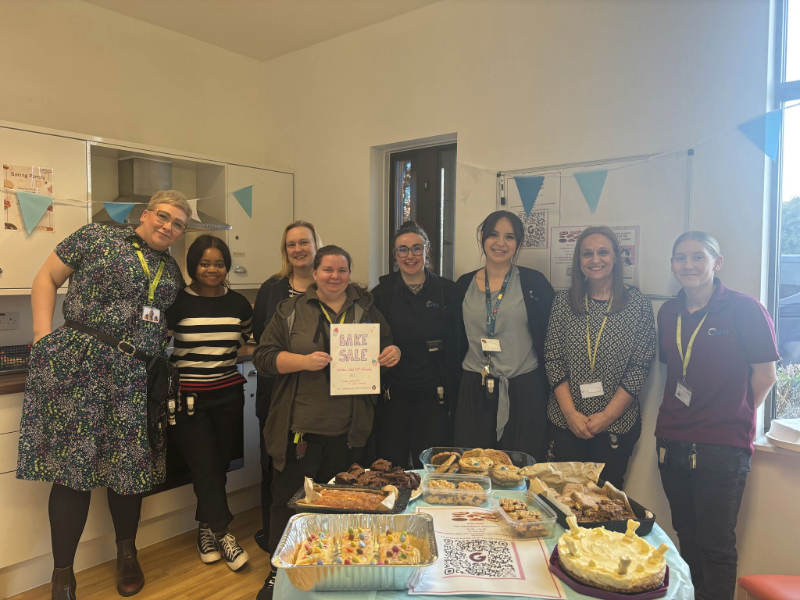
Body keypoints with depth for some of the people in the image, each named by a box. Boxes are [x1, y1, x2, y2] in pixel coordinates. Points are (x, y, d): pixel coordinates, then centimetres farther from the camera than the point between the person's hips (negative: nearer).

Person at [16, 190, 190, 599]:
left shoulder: (172, 271, 15)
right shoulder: (95, 238, 3)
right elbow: (47, 277, 4)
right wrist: (44, 334, -4)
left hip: (136, 379, 4)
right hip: (80, 366, -4)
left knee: (129, 465, 11)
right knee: (74, 466, -1)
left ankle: (127, 554, 32)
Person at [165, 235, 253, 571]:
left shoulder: (238, 304, 4)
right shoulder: (177, 302, -7)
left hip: (227, 396, 4)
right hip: (188, 398, -3)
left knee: (219, 465, 10)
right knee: (205, 466, -5)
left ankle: (206, 528, 30)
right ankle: (223, 534, 10)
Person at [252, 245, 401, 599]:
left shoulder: (366, 310, 8)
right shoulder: (291, 311, 1)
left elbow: (385, 347, 17)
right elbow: (263, 357, -4)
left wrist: (392, 352, -6)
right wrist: (303, 361, -19)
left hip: (348, 430, 2)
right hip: (300, 426, -2)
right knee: (289, 497, 7)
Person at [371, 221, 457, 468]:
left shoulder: (446, 290, 2)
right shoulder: (382, 292, 4)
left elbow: (457, 343, 3)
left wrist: (452, 390, -2)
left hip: (433, 395, 0)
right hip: (392, 394, 1)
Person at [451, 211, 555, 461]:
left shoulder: (534, 282, -1)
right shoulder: (464, 285, 7)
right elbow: (457, 340, 11)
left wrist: (548, 386, -5)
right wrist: (454, 391, 8)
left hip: (523, 392, -2)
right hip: (474, 391, 2)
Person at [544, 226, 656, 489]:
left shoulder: (638, 304, -2)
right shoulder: (563, 302, 2)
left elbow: (640, 366, -5)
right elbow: (552, 360, 0)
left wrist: (608, 415, -11)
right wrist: (570, 412, -9)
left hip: (617, 423, -1)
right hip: (565, 421, 1)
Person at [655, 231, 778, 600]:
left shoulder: (744, 309, -8)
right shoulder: (668, 313, 7)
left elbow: (765, 375, -4)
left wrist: (735, 419, 3)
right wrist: (677, 418, 8)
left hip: (722, 447, -5)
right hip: (672, 441, 5)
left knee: (716, 544, 5)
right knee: (686, 535, 18)